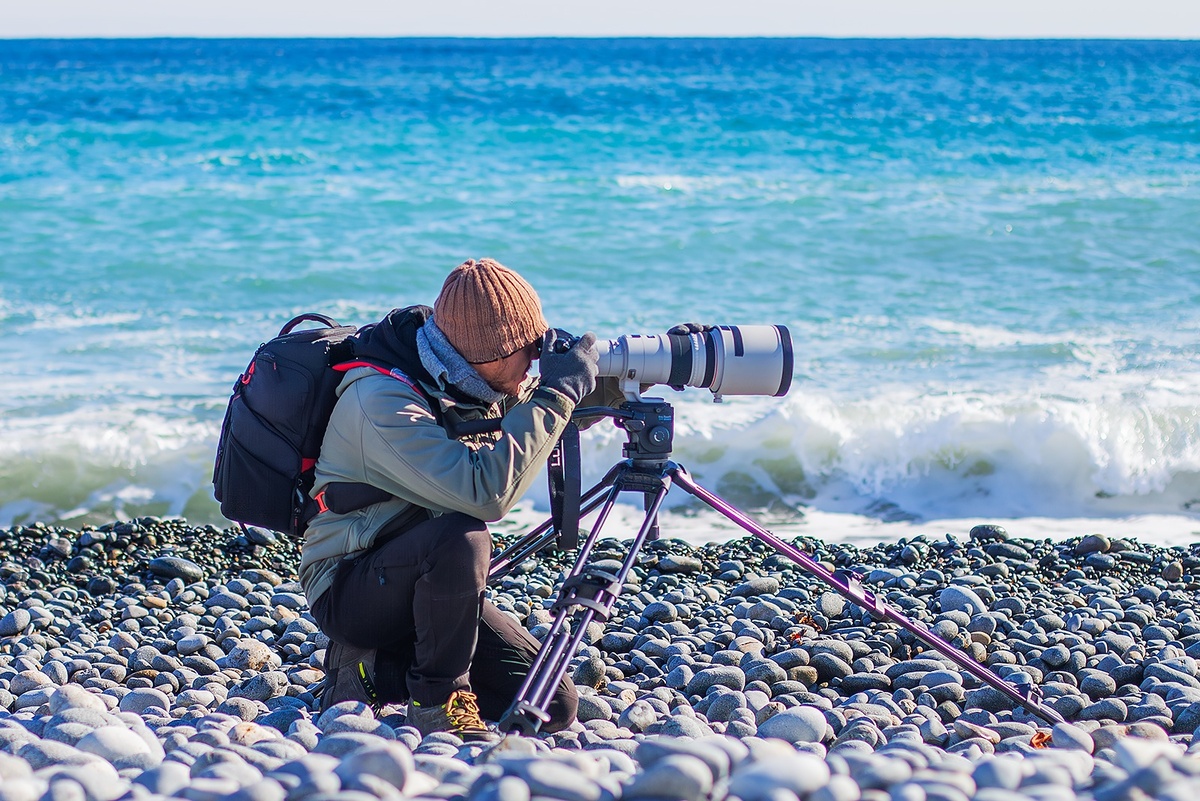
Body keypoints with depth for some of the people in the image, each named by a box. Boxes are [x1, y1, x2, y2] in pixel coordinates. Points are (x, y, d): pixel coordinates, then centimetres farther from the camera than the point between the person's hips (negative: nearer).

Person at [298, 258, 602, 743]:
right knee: (460, 536, -37)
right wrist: (555, 396, -30)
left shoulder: (470, 381, -1)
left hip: (425, 582, 8)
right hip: (350, 590, -8)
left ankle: (379, 670, 11)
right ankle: (437, 703, -17)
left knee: (552, 707, -4)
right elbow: (485, 492, -37)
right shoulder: (380, 398, -25)